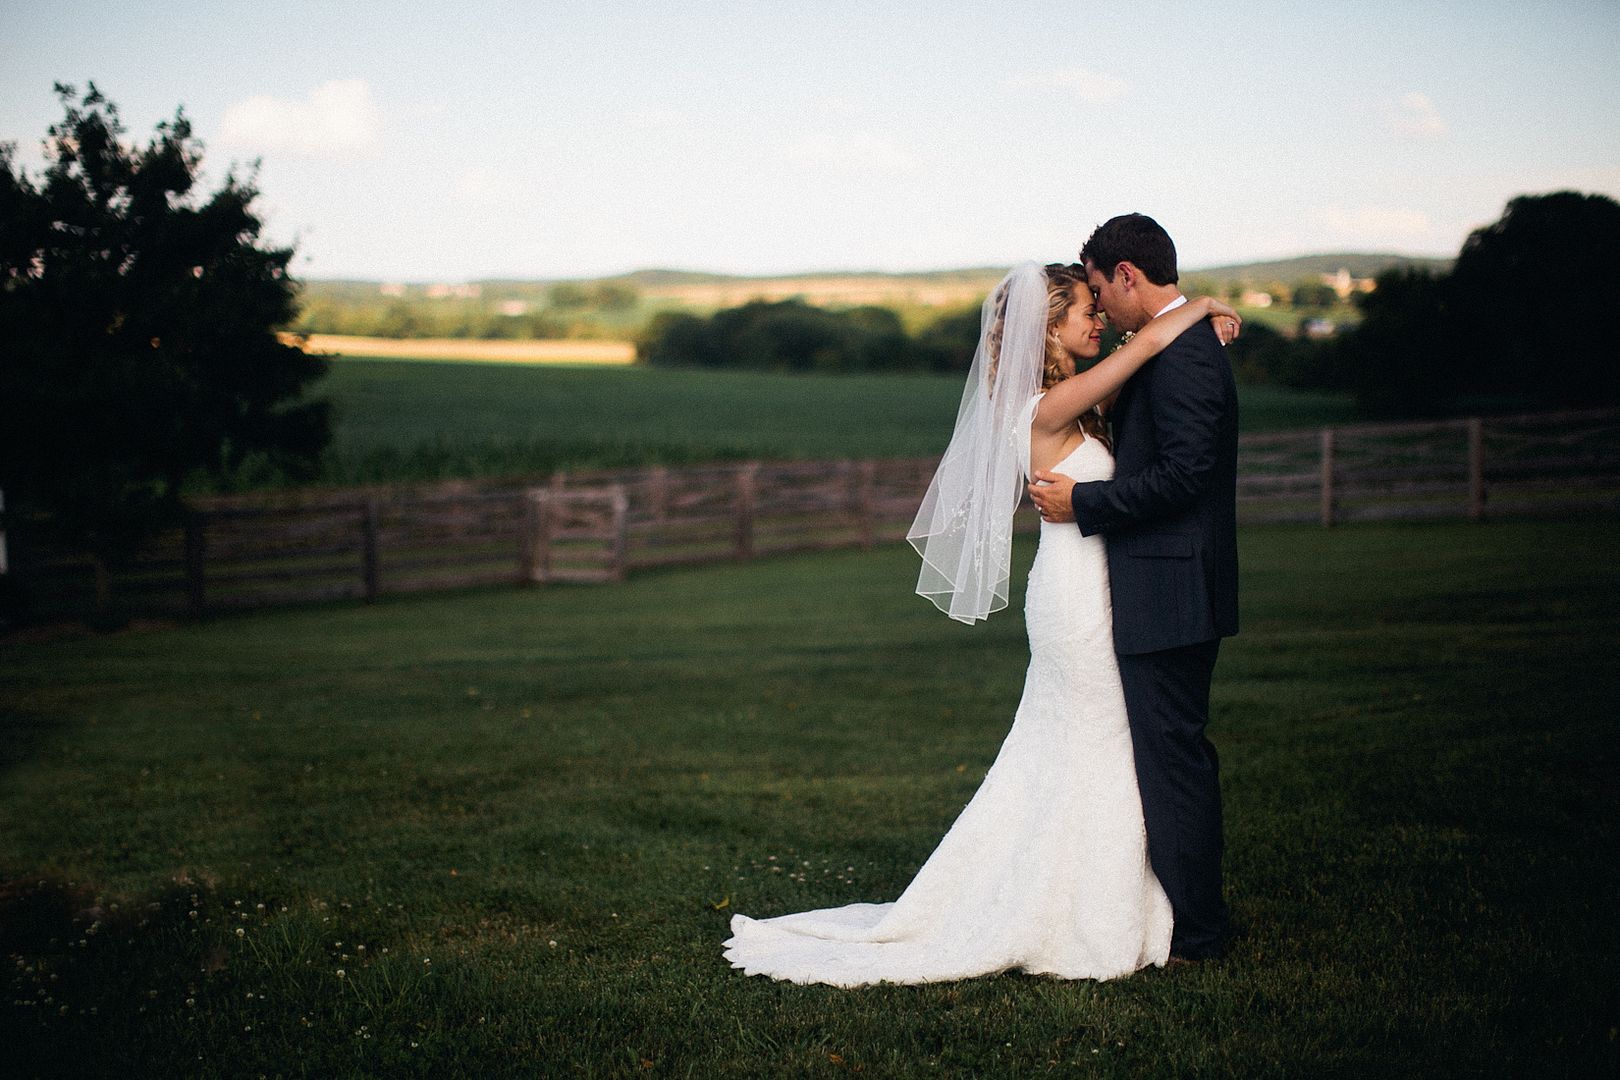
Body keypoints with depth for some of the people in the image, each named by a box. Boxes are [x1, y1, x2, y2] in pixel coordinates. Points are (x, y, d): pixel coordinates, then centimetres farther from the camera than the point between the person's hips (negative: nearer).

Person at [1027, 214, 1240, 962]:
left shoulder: (1181, 352, -17)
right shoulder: (1183, 346, 16)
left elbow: (1183, 473, -24)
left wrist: (1083, 502, -16)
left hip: (1167, 595, -11)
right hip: (1176, 591, 11)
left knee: (1171, 759, -3)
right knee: (1177, 757, 17)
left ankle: (1192, 933, 6)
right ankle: (1194, 914, 27)